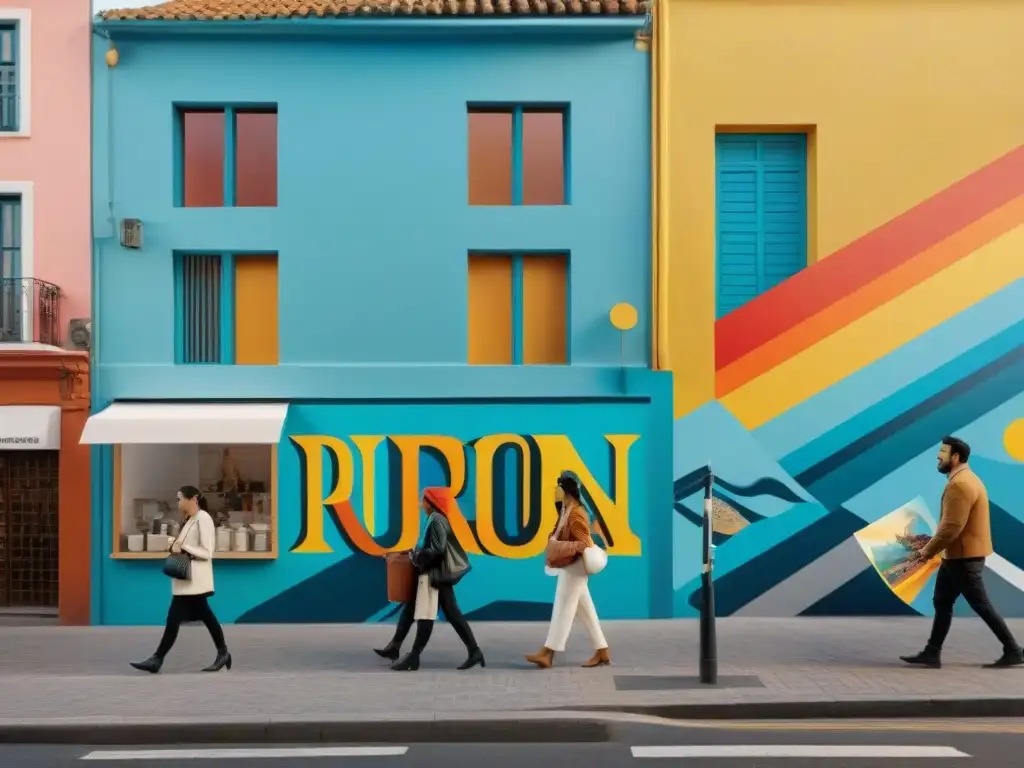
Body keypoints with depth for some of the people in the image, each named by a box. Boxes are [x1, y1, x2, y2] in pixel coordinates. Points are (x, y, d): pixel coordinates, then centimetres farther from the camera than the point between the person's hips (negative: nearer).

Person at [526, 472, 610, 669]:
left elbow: (582, 544, -20)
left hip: (574, 567, -10)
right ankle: (602, 651, 15)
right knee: (586, 610, 11)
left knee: (563, 609, -5)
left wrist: (559, 547, -25)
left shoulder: (575, 514, -18)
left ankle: (547, 653, -2)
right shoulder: (568, 512, 13)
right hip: (570, 566, 10)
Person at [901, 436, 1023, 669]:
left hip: (964, 557, -11)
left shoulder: (959, 484, -21)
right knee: (942, 602, 11)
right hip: (958, 555, 11)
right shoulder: (965, 479, 14)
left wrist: (929, 550, -14)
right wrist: (933, 544, 15)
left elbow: (952, 527, -24)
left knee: (981, 605, -2)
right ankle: (932, 653, 14)